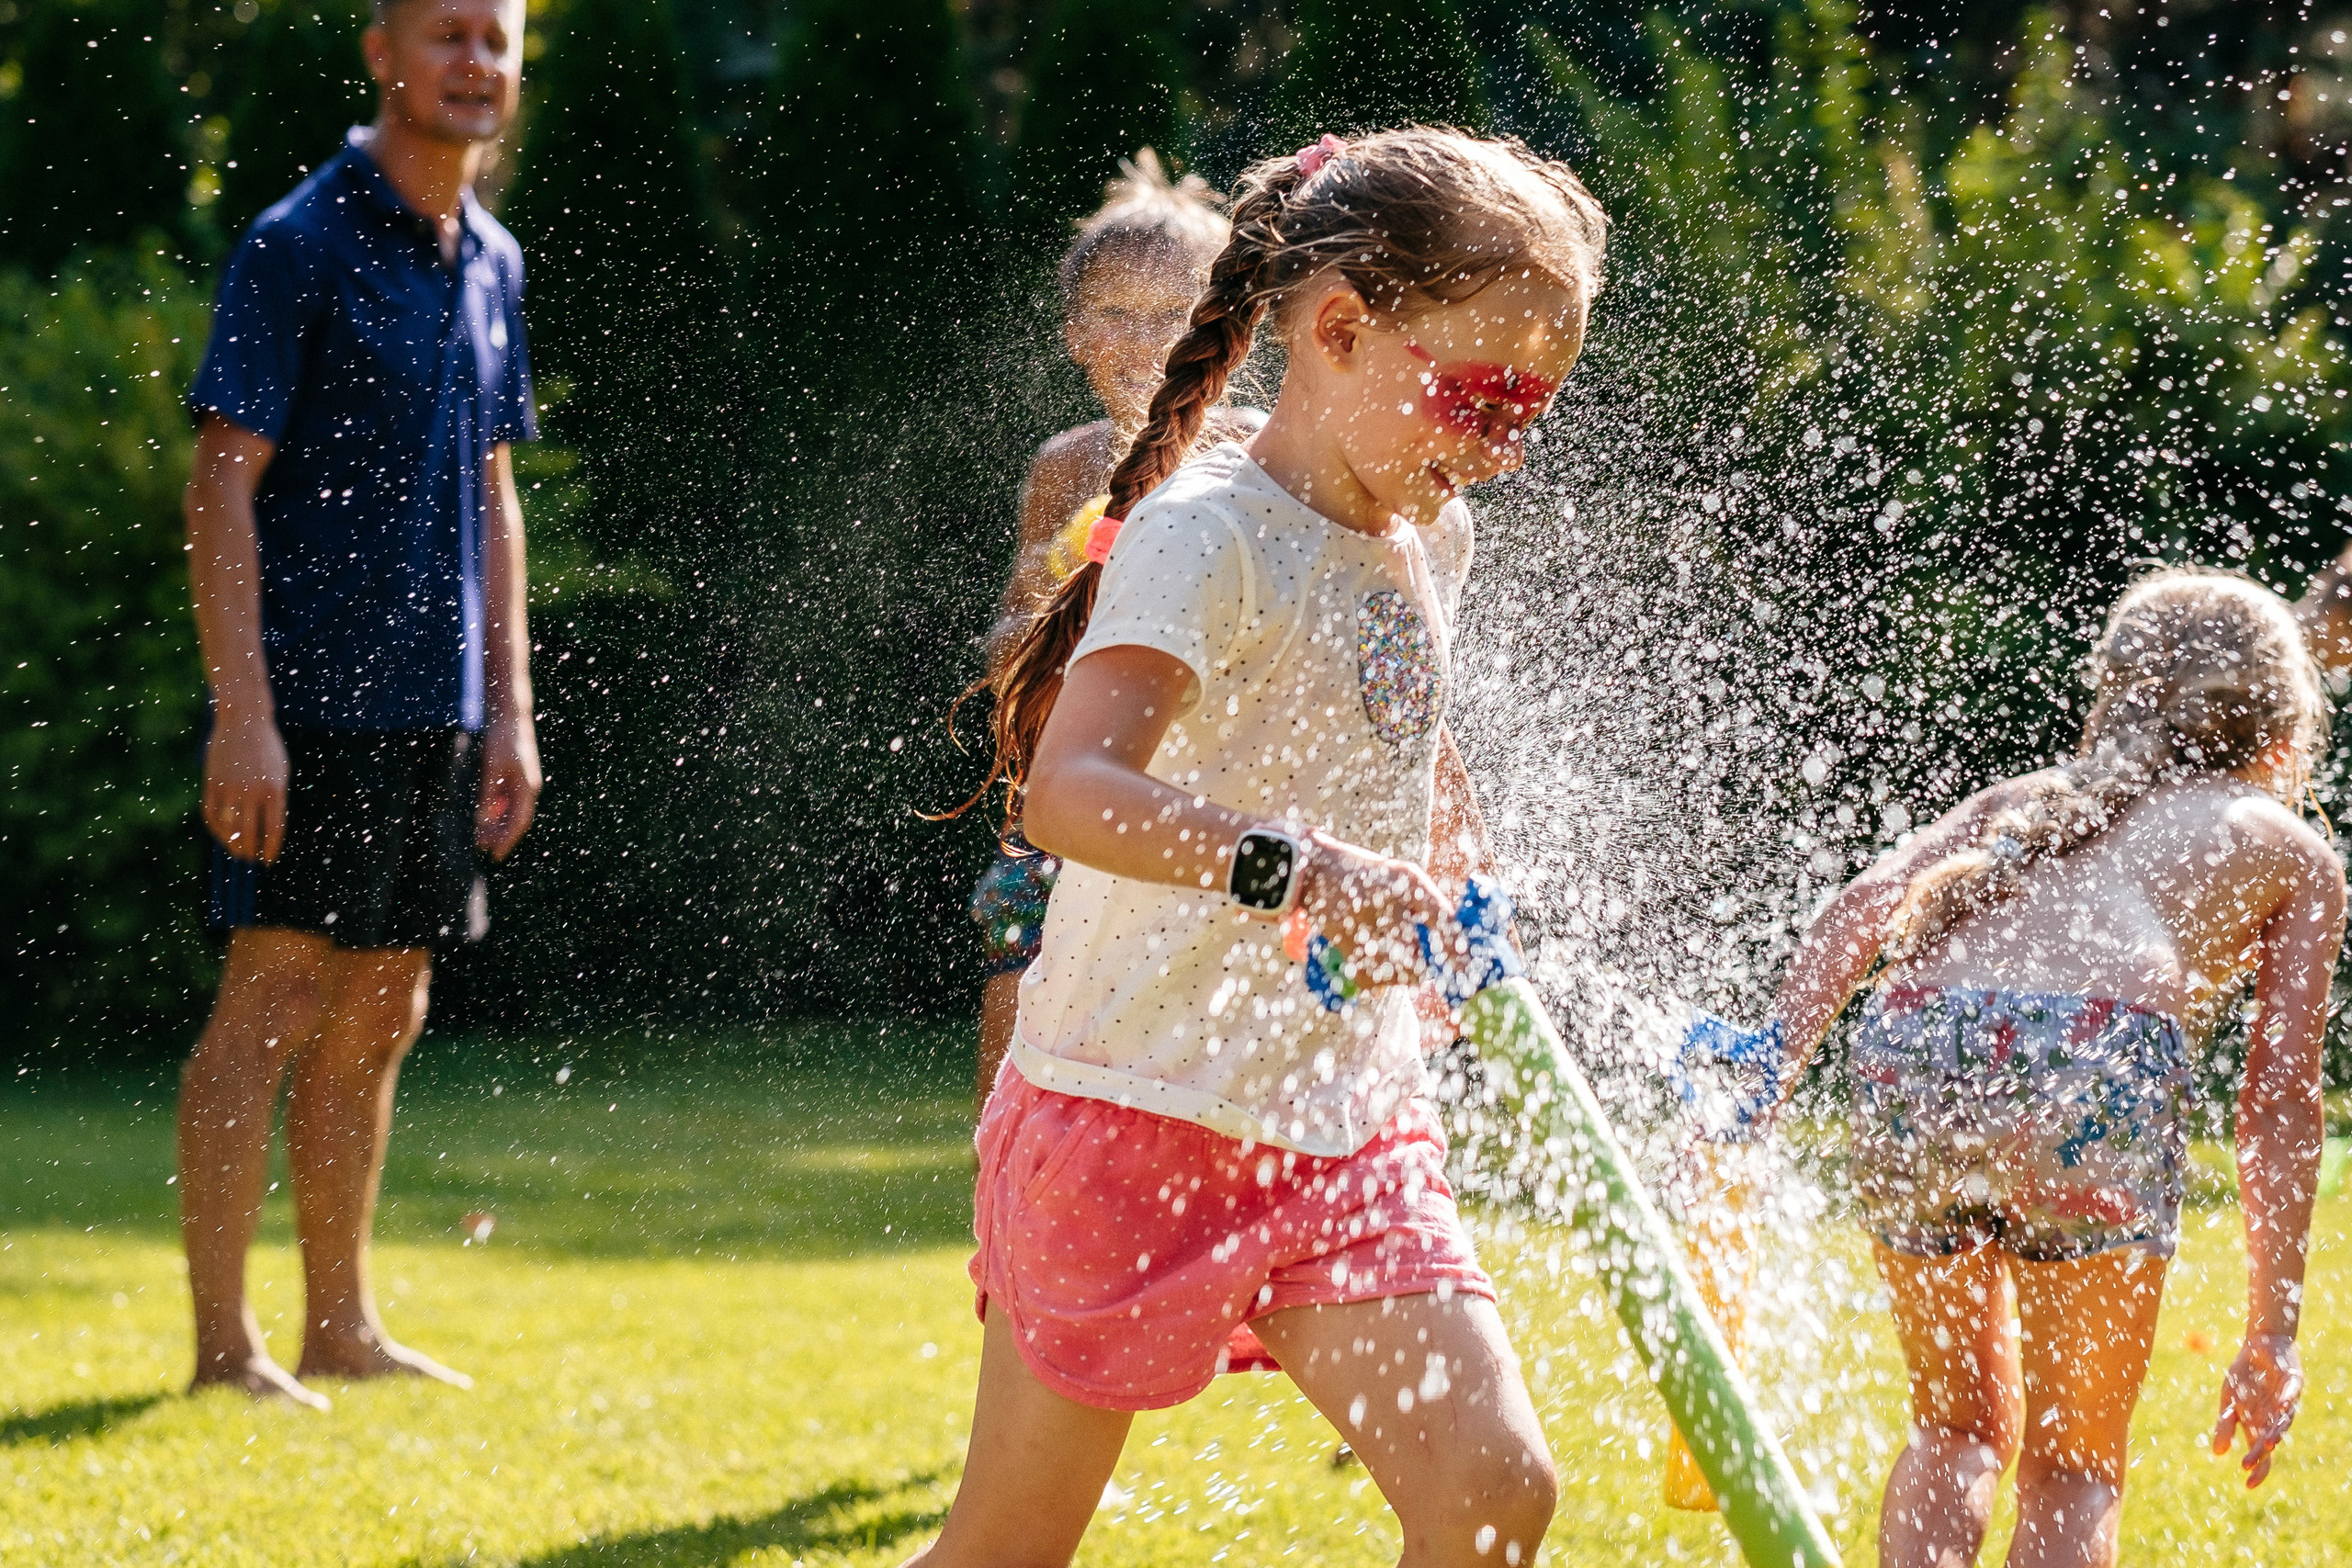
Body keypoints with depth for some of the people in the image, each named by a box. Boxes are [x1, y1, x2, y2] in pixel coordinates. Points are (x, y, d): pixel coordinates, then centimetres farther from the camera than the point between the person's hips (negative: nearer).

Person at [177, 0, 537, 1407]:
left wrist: (511, 710, 14)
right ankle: (225, 1341, -1)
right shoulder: (299, 246, -9)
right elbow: (224, 482, -13)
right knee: (273, 1006, -5)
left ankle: (344, 1323, 19)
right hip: (312, 698, -7)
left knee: (381, 1019, 11)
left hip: (437, 707, 7)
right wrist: (244, 712, -19)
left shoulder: (492, 262, 13)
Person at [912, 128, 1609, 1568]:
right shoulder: (1207, 536, -16)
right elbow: (1069, 784, -34)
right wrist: (1289, 866, -48)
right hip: (1138, 1108, -6)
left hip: (1348, 1129, 7)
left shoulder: (1429, 539, 9)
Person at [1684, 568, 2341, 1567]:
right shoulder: (2294, 854, 26)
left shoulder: (2023, 802, 35)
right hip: (2091, 1061, -3)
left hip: (1909, 1048, 3)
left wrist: (1774, 1054, 3)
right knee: (2073, 1467, 12)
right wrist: (2272, 1331, 17)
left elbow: (1869, 904, 15)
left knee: (1956, 1428, 24)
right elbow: (2278, 1106, 17)